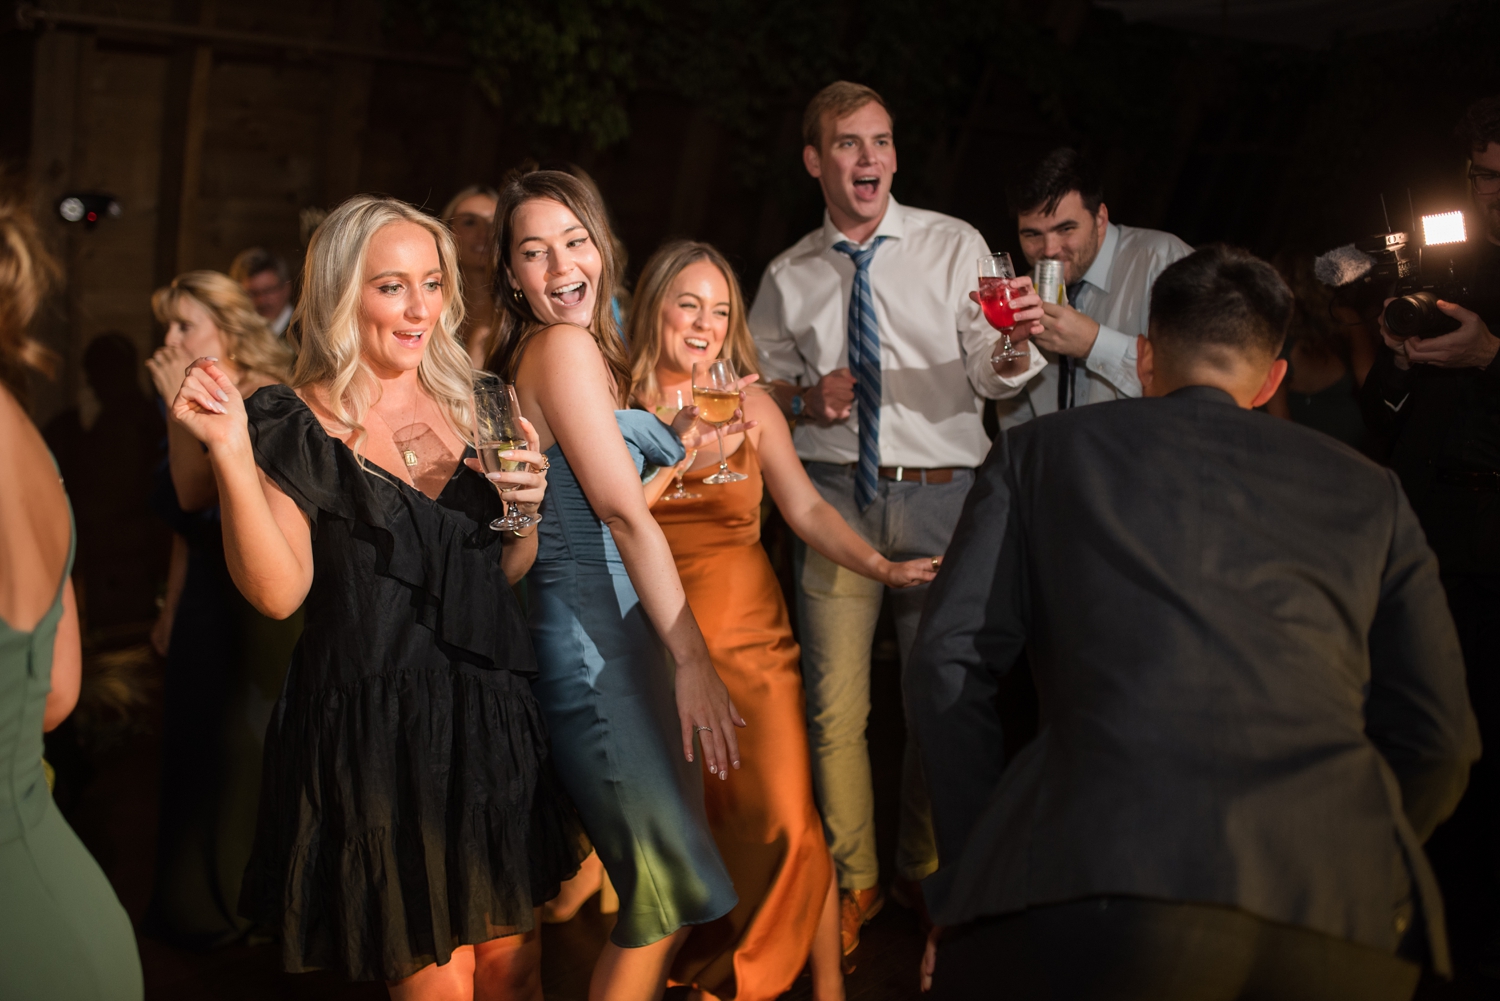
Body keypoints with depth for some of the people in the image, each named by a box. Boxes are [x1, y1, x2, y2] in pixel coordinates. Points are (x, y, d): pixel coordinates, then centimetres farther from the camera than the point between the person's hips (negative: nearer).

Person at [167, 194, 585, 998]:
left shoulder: (468, 405, 9)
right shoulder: (297, 427, -5)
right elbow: (277, 591, -15)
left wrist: (529, 504, -5)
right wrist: (231, 453, -24)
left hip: (488, 715, 5)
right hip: (375, 730, -5)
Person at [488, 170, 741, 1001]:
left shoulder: (587, 349, 18)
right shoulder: (564, 346, -11)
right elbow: (623, 512, -17)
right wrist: (693, 659, -17)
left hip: (622, 641, 10)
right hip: (594, 645, -10)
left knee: (666, 893, 14)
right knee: (672, 893, -5)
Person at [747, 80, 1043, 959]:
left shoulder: (955, 246, 2)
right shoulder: (788, 278, 8)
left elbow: (992, 376, -6)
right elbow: (758, 384, 16)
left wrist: (1014, 342, -30)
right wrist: (805, 397, -6)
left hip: (940, 491, -1)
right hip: (835, 493, 1)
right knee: (836, 705, 2)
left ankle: (926, 871, 31)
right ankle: (855, 880, 21)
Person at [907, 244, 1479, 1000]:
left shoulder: (1040, 450, 17)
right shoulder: (1367, 492, 22)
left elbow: (948, 669, 8)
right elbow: (1438, 739, 18)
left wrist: (968, 880, 15)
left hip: (1098, 888, -2)